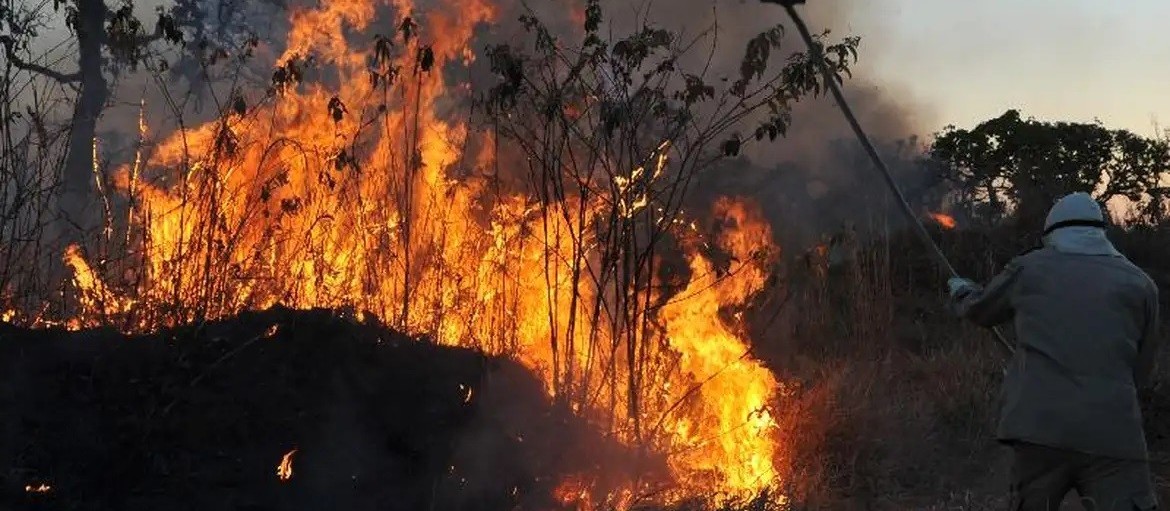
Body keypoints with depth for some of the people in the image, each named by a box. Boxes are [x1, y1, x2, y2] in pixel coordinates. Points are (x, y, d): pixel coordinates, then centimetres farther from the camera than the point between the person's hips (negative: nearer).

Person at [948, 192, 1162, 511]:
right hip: (1113, 436, -2)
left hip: (1039, 427, 2)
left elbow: (979, 309, 28)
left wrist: (959, 290, 50)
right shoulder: (1139, 284, 8)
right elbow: (1140, 372, 13)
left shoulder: (1029, 269, 10)